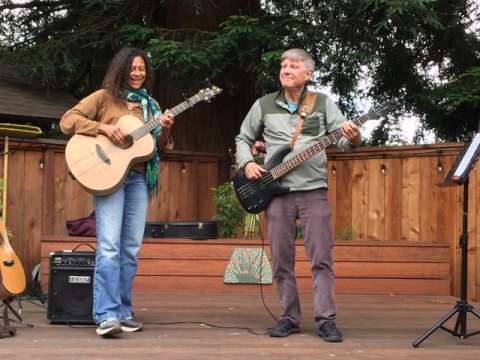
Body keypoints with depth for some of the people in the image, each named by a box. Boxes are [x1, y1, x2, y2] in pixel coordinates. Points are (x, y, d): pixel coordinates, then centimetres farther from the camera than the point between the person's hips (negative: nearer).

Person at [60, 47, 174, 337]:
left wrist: (165, 130, -4)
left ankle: (123, 313, 12)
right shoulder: (104, 97, 3)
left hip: (139, 177, 5)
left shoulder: (150, 104, 18)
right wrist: (103, 127, -16)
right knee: (109, 246, -13)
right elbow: (68, 121, -5)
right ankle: (107, 316, -13)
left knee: (131, 248, 5)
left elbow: (156, 147, 16)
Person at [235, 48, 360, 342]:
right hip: (276, 190, 2)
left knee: (321, 258, -5)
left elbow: (341, 139, -1)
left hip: (314, 190, -2)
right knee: (281, 260, 4)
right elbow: (243, 138, 19)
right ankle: (290, 318, 14)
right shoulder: (263, 105, 9)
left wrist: (352, 139, -24)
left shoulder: (323, 102, 5)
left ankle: (326, 320, 0)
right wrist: (247, 163, 1)